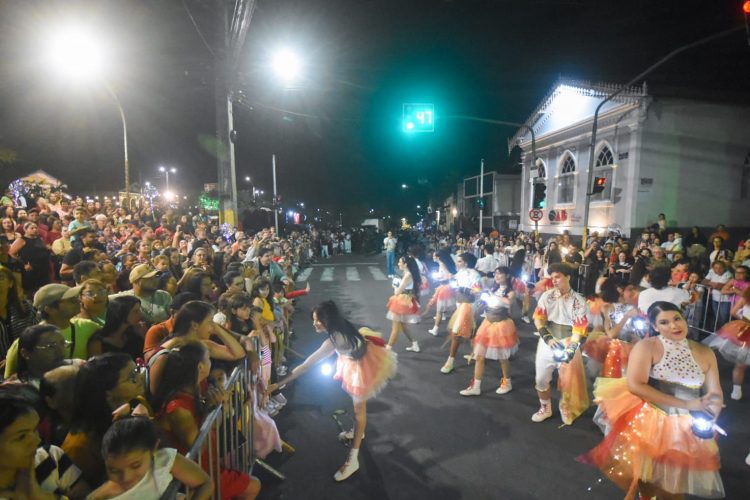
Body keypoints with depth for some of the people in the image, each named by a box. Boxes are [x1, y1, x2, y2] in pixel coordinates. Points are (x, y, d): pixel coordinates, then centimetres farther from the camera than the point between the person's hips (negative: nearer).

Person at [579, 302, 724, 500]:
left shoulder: (705, 353, 3)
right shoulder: (647, 346, -12)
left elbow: (715, 395, 2)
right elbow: (635, 385, -21)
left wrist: (707, 419, -18)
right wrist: (686, 404, -21)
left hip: (689, 429, 4)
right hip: (650, 424, -4)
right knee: (647, 484, 12)